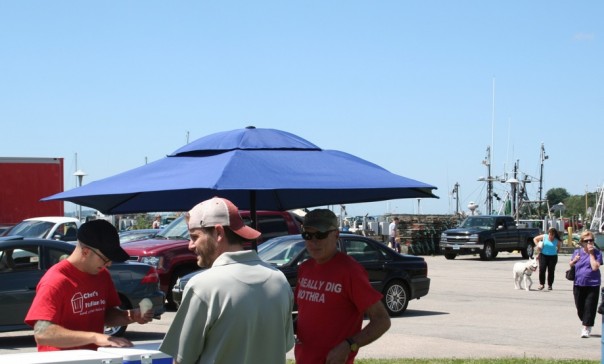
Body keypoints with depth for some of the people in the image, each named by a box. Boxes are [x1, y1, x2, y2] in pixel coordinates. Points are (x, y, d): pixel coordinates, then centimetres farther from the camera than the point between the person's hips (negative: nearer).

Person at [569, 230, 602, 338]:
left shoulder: (597, 253, -4)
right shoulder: (577, 252, 6)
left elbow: (595, 267, -17)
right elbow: (570, 265, 16)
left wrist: (591, 253, -15)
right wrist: (574, 260, -6)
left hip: (592, 285, -3)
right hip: (578, 284, 4)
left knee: (589, 307, -5)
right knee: (580, 307, 10)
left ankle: (586, 328, 0)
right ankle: (585, 323, 33)